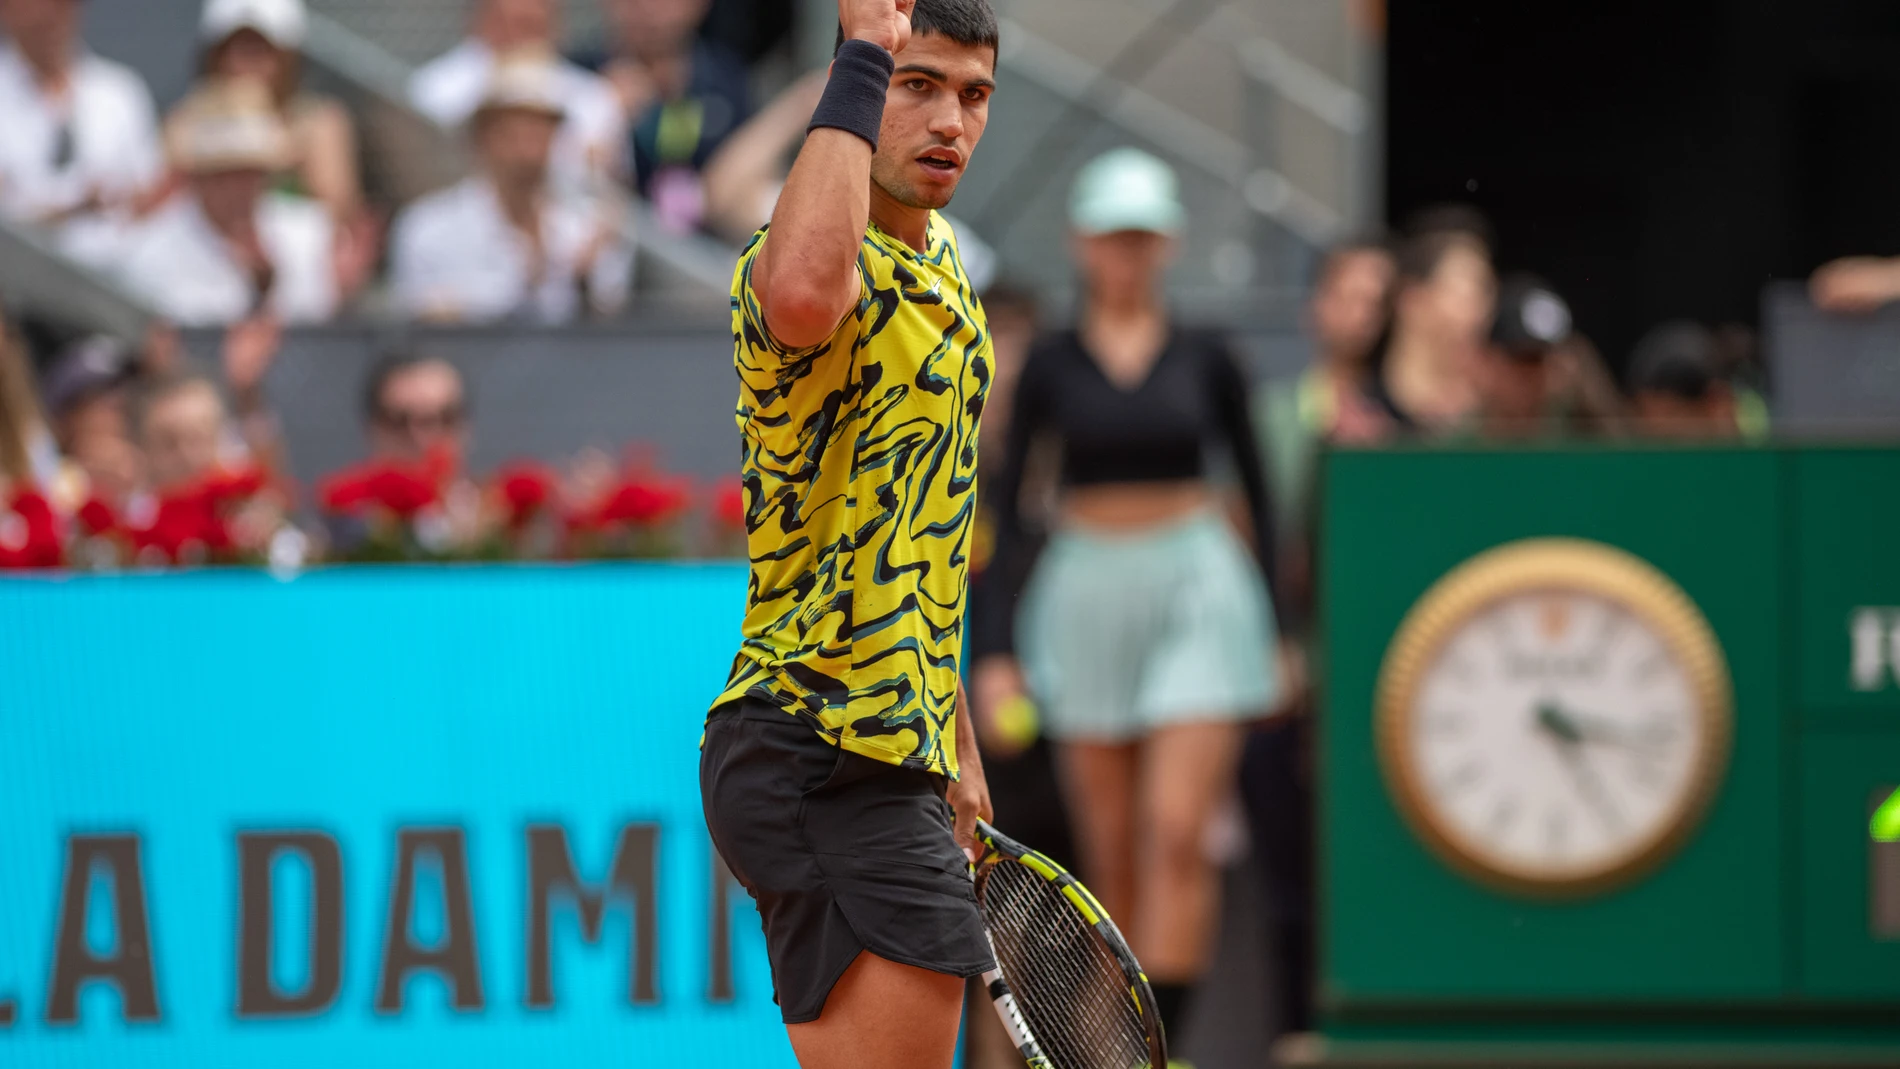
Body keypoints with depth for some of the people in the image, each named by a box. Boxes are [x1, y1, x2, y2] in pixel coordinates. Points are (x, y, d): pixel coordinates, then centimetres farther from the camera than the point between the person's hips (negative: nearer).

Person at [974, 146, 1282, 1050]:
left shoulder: (1206, 361, 4)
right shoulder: (1050, 366, 4)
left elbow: (1256, 492, 10)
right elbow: (1006, 509, 5)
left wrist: (1278, 625, 6)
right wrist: (996, 648, -2)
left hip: (1199, 593, -1)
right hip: (1085, 596, 1)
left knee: (1178, 833, -13)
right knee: (1110, 850, 5)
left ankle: (1161, 1043, -15)